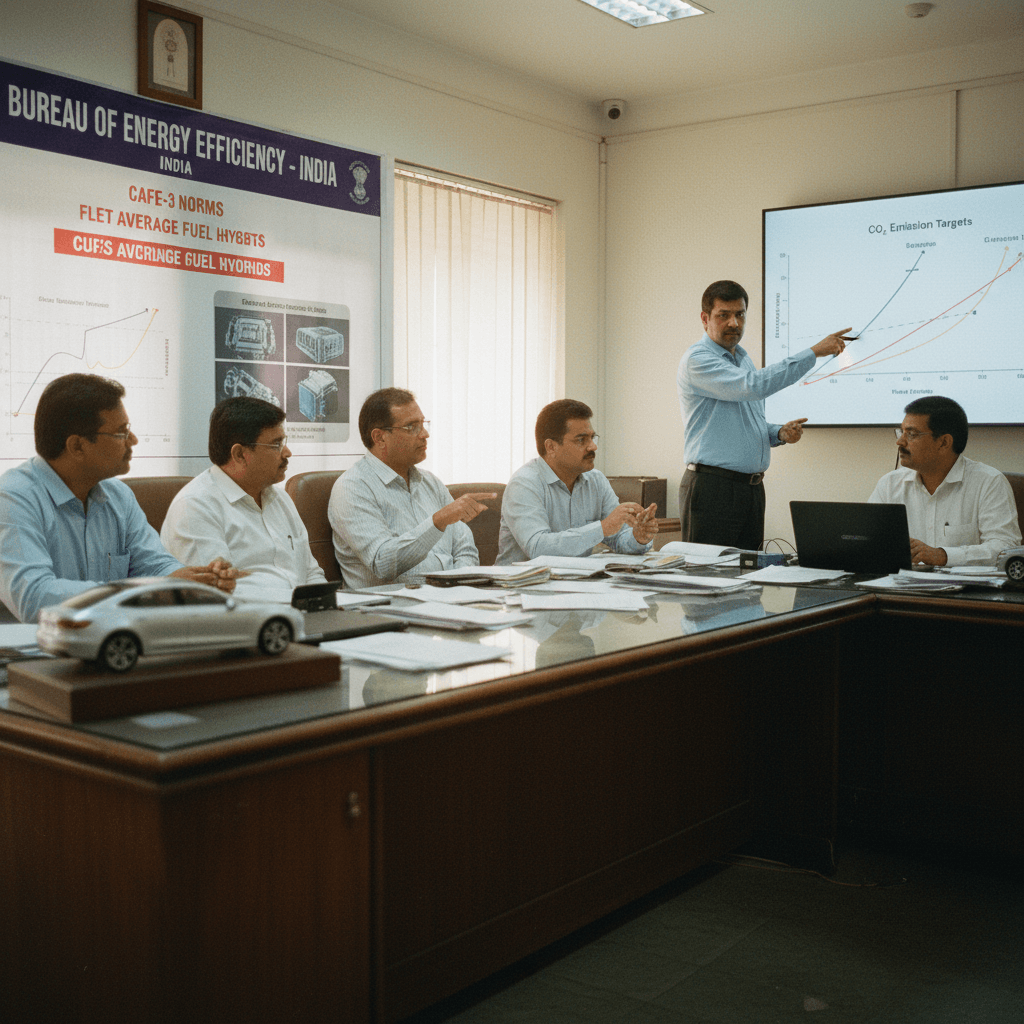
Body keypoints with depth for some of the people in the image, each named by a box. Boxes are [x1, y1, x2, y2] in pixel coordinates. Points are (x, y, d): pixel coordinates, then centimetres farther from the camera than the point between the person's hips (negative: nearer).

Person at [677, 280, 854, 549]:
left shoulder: (743, 358, 19)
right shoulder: (697, 360, -10)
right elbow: (753, 385, -26)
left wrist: (780, 433, 5)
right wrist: (814, 352, -22)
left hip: (752, 486, 8)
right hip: (712, 486, -8)